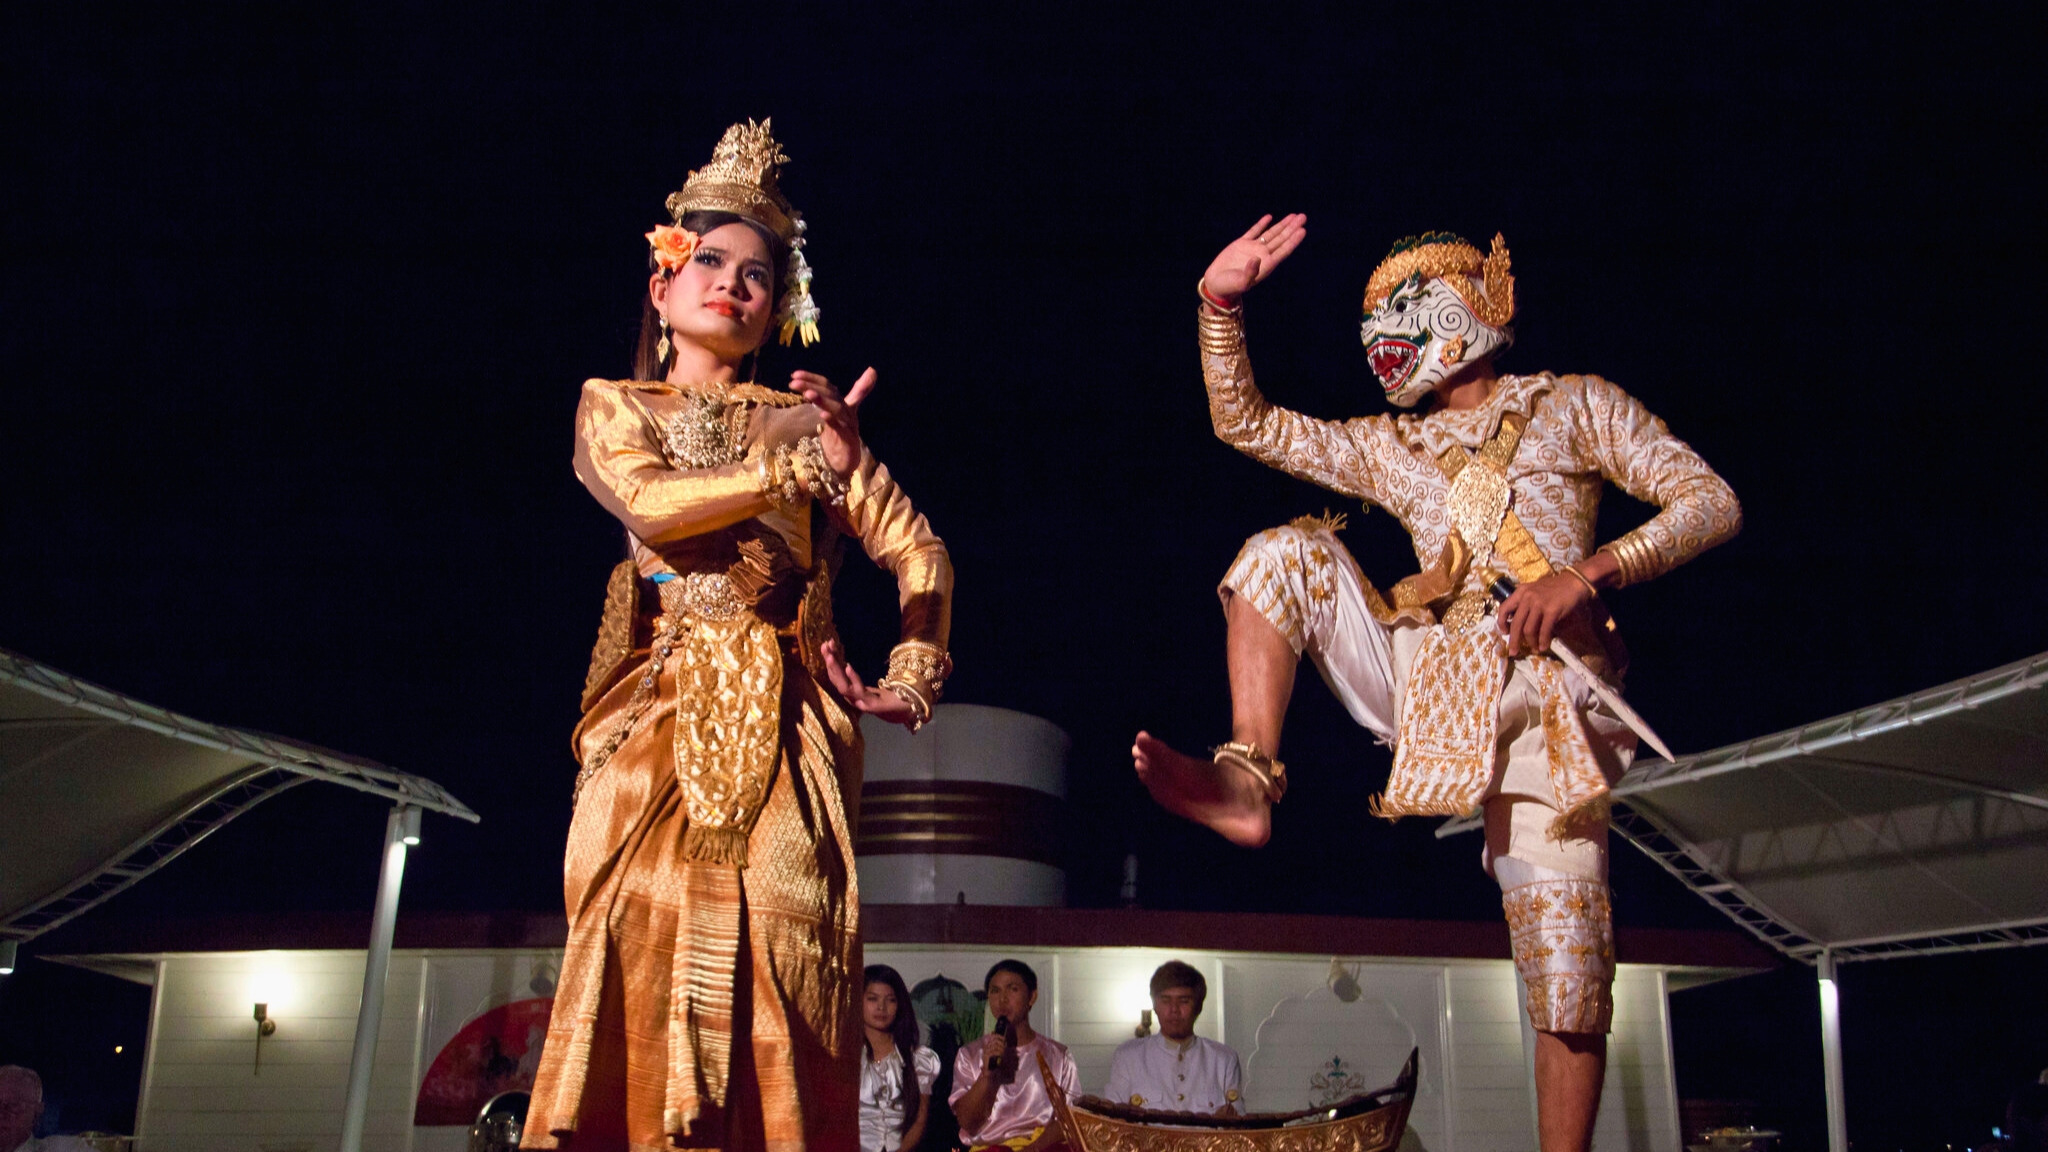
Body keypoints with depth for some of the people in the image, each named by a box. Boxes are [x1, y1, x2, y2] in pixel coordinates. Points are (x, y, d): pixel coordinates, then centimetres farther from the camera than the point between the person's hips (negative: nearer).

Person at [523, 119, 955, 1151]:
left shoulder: (807, 417, 17)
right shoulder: (615, 405, 16)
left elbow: (918, 551, 12)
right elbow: (649, 505, -7)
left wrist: (912, 681, 0)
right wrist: (798, 465, -15)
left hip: (787, 723, 1)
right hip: (663, 715, 0)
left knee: (780, 942, -10)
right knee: (651, 943, -12)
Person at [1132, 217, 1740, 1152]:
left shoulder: (1573, 405, 14)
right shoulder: (1388, 449, 24)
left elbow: (1712, 504, 4)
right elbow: (1242, 421, 19)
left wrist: (1587, 574, -10)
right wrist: (1222, 303, 6)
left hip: (1542, 694, -4)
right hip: (1427, 678, 4)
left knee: (1567, 982, -14)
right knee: (1285, 550, -10)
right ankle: (1247, 781, -22)